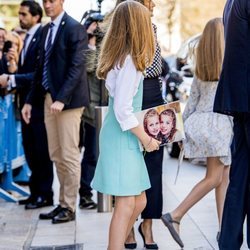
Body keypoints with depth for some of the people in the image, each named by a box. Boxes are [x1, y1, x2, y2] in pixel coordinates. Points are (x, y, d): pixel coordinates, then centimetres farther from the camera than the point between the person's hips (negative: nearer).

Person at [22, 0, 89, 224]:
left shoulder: (74, 28, -9)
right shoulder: (46, 29, 15)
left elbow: (76, 67, -17)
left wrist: (62, 99, -24)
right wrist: (30, 100, 14)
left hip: (68, 100, -8)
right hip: (49, 99, 8)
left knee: (69, 155, -2)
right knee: (56, 155, 11)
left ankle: (69, 207, 6)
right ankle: (63, 203, 20)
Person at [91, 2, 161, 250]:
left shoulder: (121, 58, 11)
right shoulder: (130, 62, -17)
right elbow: (123, 111, -21)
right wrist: (146, 139, -12)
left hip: (126, 138, 10)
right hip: (120, 138, -10)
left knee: (139, 201, 14)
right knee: (126, 204, -10)